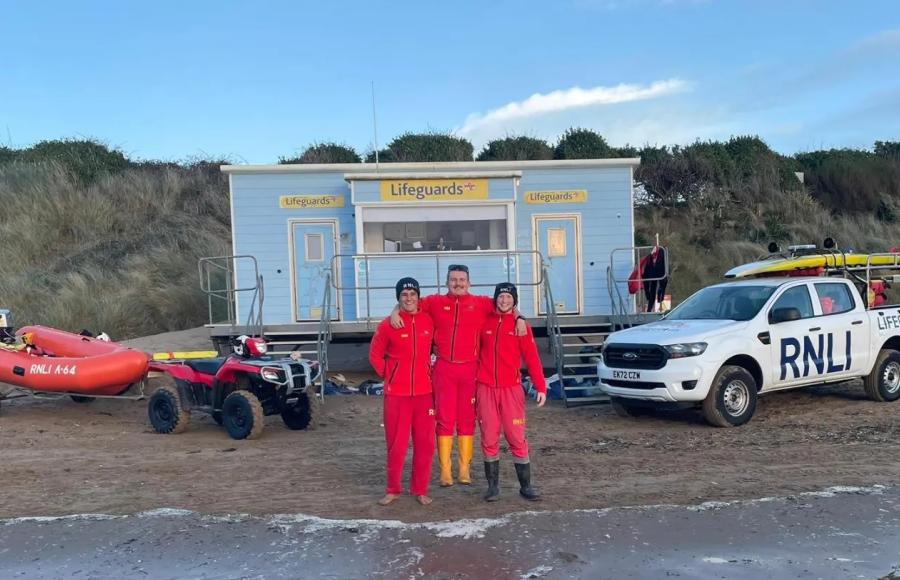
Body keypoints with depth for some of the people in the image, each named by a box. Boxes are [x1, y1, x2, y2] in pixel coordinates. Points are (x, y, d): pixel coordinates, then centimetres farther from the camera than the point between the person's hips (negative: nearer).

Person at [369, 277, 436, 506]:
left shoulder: (429, 321, 2)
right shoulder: (388, 324, -4)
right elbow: (375, 355, 6)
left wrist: (428, 373, 9)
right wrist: (389, 376, 2)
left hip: (424, 392, 2)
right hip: (397, 393, -2)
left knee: (425, 443, 5)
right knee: (396, 443, 3)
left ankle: (420, 489, 19)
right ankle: (393, 489, 19)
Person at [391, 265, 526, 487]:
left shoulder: (481, 303, 5)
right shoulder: (435, 302, 6)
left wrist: (519, 318, -6)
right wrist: (395, 312, -7)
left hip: (470, 369, 0)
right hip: (444, 369, 0)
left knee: (467, 420, 7)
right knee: (445, 420, 2)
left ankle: (464, 469, 16)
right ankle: (445, 470, 9)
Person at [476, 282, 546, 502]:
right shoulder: (484, 323, 6)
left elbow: (532, 358, 0)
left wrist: (540, 387, -7)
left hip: (512, 389, -1)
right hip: (486, 390, 1)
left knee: (517, 438, -1)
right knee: (489, 440, 5)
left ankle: (525, 486, 10)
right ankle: (493, 486, 16)